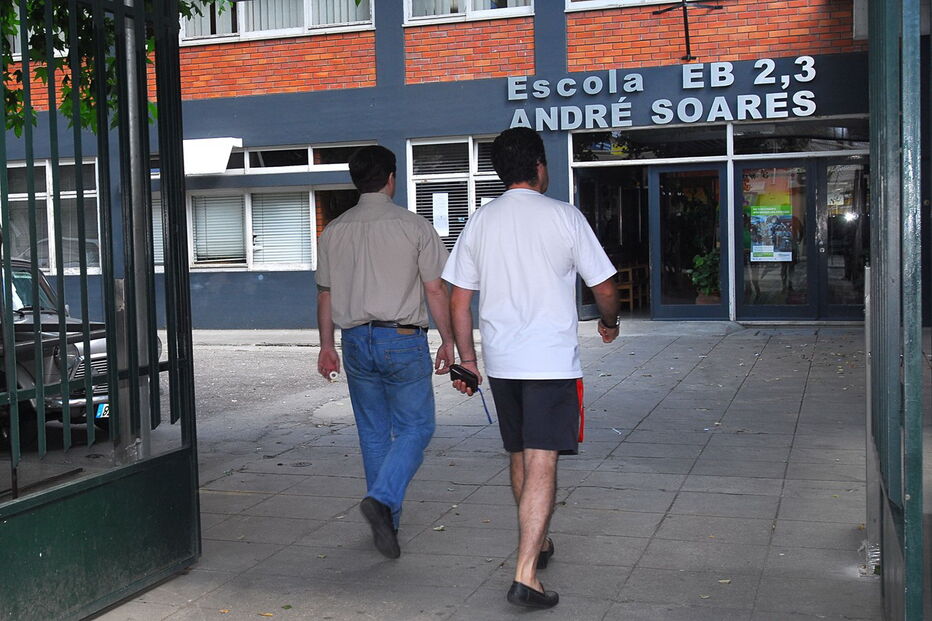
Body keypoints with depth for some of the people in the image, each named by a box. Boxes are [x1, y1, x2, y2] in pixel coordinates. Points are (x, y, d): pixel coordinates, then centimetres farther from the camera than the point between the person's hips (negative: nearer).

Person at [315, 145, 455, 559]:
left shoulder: (333, 232, 5)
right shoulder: (414, 226, -6)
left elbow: (325, 295, 10)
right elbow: (436, 291, -6)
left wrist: (326, 345, 19)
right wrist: (448, 340, 3)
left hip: (356, 341, 4)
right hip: (403, 340, -4)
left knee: (374, 434, 13)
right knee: (414, 428, 5)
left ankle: (386, 522, 19)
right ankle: (382, 499, -15)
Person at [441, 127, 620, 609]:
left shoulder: (480, 221, 5)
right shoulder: (564, 216, -6)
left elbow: (458, 300, 5)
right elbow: (604, 288, -1)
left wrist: (467, 359, 14)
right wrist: (610, 322, 19)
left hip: (500, 361, 5)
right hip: (552, 361, -4)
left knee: (520, 457, 19)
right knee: (542, 464, -5)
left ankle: (537, 545, 36)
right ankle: (526, 574, -11)